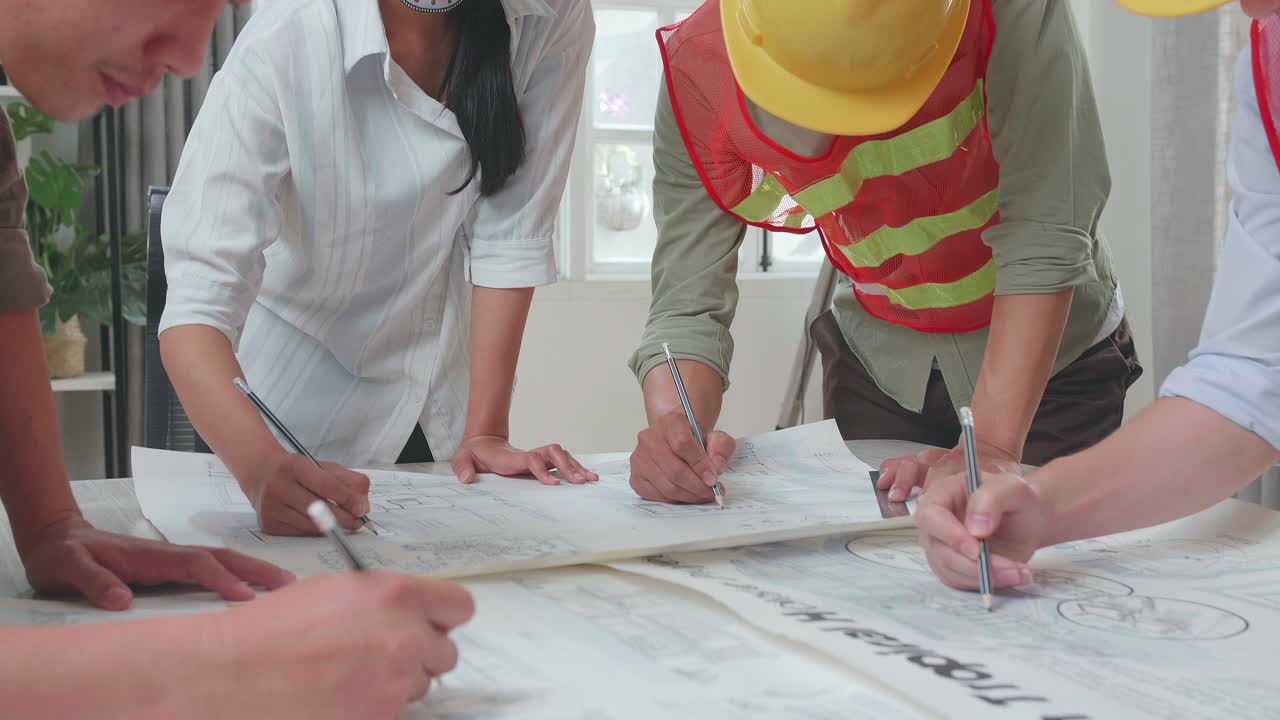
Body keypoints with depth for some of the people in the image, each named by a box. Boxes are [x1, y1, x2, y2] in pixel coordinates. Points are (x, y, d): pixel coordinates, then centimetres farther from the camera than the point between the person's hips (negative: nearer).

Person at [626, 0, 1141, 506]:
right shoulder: (695, 76, -23)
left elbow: (1044, 236, -32)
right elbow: (687, 304, -23)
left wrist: (992, 446, -40)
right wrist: (673, 432, -42)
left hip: (1051, 353, -2)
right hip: (879, 357, 2)